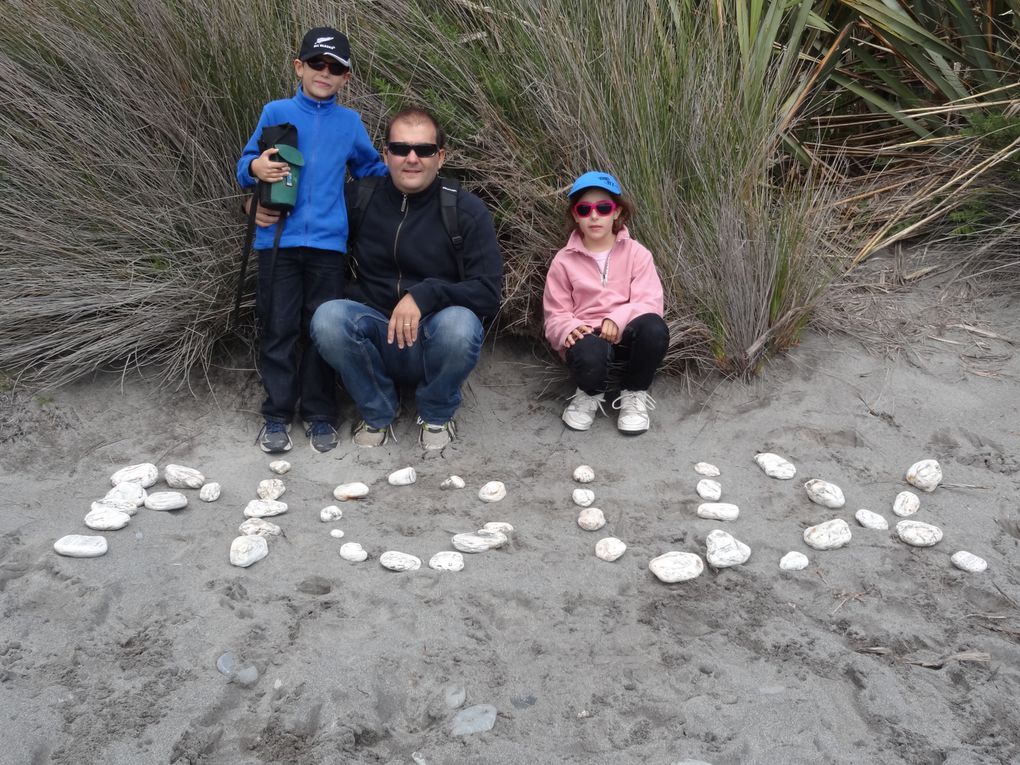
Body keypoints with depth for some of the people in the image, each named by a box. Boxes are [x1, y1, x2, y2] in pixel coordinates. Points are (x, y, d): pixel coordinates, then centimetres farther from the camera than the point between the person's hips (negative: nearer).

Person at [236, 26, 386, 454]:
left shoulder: (350, 122, 11)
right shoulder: (276, 112, 6)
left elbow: (371, 169, 23)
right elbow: (246, 165, 7)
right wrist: (255, 168, -16)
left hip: (327, 242, 1)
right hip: (278, 239, -1)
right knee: (278, 329, 3)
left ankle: (319, 415, 14)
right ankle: (277, 415, 11)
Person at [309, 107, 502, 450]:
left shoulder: (467, 211, -6)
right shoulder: (359, 199, 0)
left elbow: (488, 293, -12)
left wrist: (425, 296, -27)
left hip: (433, 341, -1)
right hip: (375, 338, 2)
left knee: (460, 324, -35)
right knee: (327, 318, -29)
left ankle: (436, 415, -2)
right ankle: (378, 412, -1)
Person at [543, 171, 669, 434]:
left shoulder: (636, 253, 4)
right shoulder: (564, 261, 5)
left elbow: (649, 302, -8)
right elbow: (556, 315, 4)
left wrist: (617, 319, -28)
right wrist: (570, 330, -20)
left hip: (626, 337, 1)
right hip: (587, 337, -1)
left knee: (654, 326, -35)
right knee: (588, 354, -39)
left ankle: (634, 395, -6)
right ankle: (590, 394, 1)